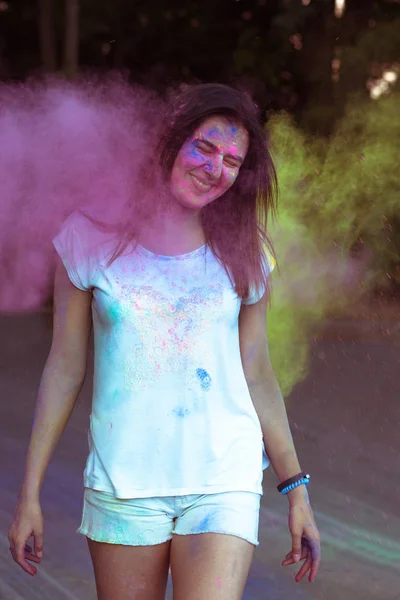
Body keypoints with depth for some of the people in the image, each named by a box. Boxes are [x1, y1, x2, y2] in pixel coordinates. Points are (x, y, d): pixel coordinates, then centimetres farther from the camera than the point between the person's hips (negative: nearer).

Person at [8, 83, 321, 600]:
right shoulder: (93, 237, 2)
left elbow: (257, 377, 12)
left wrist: (296, 489, 11)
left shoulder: (242, 255, 6)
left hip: (223, 481, 0)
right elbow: (64, 369, 6)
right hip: (122, 482, 0)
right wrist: (29, 493, 6)